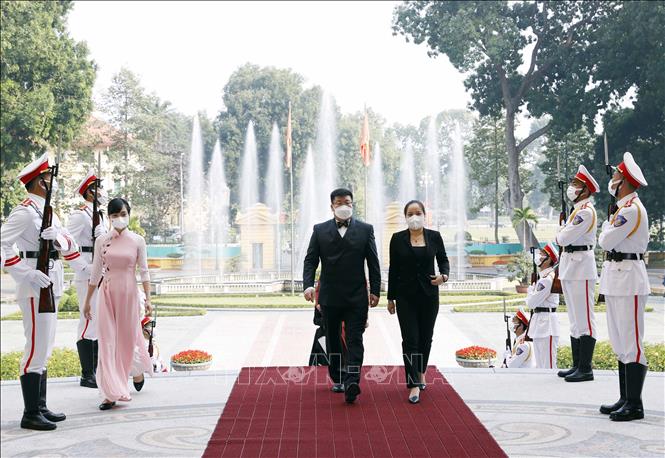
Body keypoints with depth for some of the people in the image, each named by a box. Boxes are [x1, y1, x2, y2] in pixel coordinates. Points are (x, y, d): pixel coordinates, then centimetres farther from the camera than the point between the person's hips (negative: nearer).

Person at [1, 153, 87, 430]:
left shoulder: (45, 210, 16)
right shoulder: (26, 211, -13)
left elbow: (67, 241, 8)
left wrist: (56, 235, -16)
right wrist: (27, 274, -26)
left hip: (51, 286, 10)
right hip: (36, 286, -10)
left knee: (44, 349, 14)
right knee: (37, 349, -7)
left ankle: (40, 407, 22)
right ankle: (31, 415, -1)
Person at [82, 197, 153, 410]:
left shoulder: (137, 241, -1)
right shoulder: (101, 241, 3)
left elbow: (144, 271, 0)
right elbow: (96, 272, 9)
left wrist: (148, 299, -7)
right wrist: (87, 301, 11)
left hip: (128, 292, -1)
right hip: (107, 293, 1)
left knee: (128, 336, 8)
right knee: (107, 340, -4)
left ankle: (138, 370, 34)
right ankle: (111, 393, -4)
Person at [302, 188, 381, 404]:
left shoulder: (365, 230, 4)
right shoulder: (320, 230, 5)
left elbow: (373, 262, 4)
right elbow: (310, 260, 1)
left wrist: (375, 290, -2)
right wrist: (308, 284, -14)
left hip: (357, 297, -2)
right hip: (329, 297, 2)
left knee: (355, 340, -8)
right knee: (333, 340, 11)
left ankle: (352, 383, -15)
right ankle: (338, 379, 24)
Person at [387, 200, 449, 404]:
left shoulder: (434, 236, 2)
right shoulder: (398, 238, 0)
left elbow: (443, 259, 11)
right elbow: (393, 269, 3)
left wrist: (444, 275, -12)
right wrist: (390, 298, 4)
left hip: (429, 295, 2)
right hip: (406, 295, -1)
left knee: (426, 337, 12)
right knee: (410, 339, -6)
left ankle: (421, 372, 34)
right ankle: (414, 384, -5)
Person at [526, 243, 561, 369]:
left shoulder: (547, 279, -18)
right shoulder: (543, 277, 15)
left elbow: (531, 302, -18)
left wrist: (530, 289, -2)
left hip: (546, 324, -11)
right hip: (539, 324, 11)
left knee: (548, 366, -8)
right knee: (540, 365, 16)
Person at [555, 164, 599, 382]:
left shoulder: (585, 211, -14)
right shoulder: (578, 210, 18)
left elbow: (564, 238, -20)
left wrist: (559, 235, 1)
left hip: (581, 270, -11)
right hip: (570, 268, 11)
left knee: (584, 319, -8)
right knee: (575, 319, 13)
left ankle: (586, 369, -6)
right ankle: (577, 365, 20)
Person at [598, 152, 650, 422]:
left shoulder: (631, 209, -16)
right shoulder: (625, 207, 16)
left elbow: (605, 241, -15)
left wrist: (606, 225, 0)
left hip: (628, 280, -11)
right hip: (616, 279, 11)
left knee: (630, 343, -7)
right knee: (620, 343, 14)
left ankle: (635, 405, -4)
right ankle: (625, 399, 21)